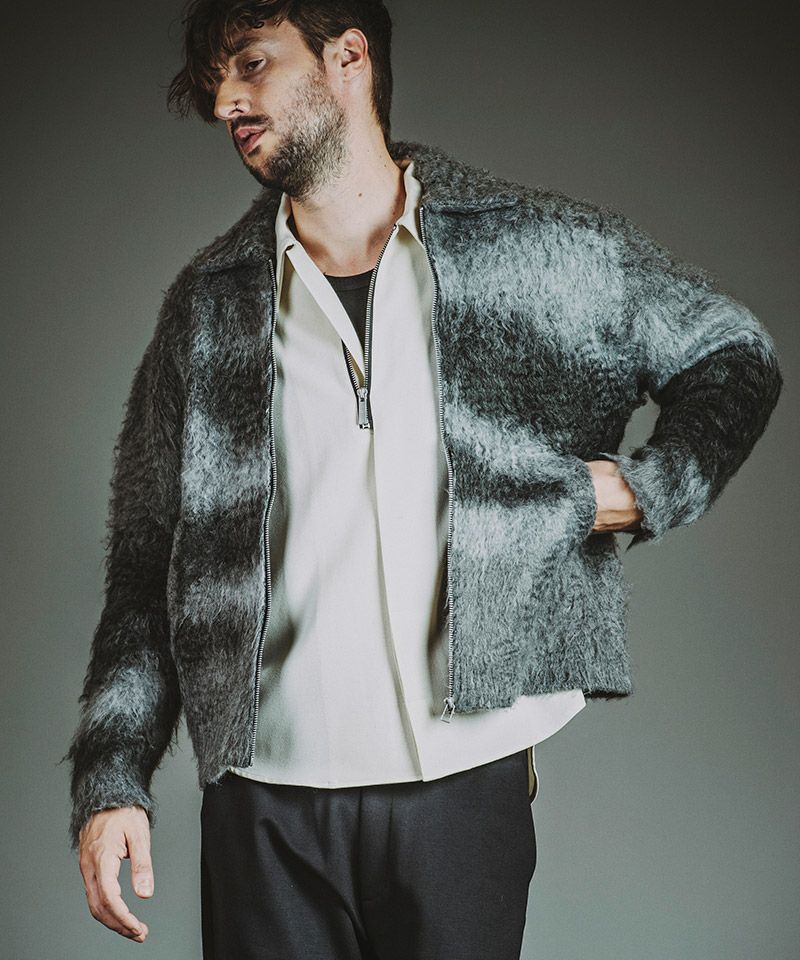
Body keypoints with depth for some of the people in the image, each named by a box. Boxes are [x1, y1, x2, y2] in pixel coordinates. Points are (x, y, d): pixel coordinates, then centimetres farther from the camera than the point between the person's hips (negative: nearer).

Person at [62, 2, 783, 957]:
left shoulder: (544, 250, 1)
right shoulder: (209, 304, 5)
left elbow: (732, 355, 14)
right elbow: (147, 565, 7)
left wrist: (645, 489, -3)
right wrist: (110, 780, 0)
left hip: (466, 783, -1)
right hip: (263, 802, 1)